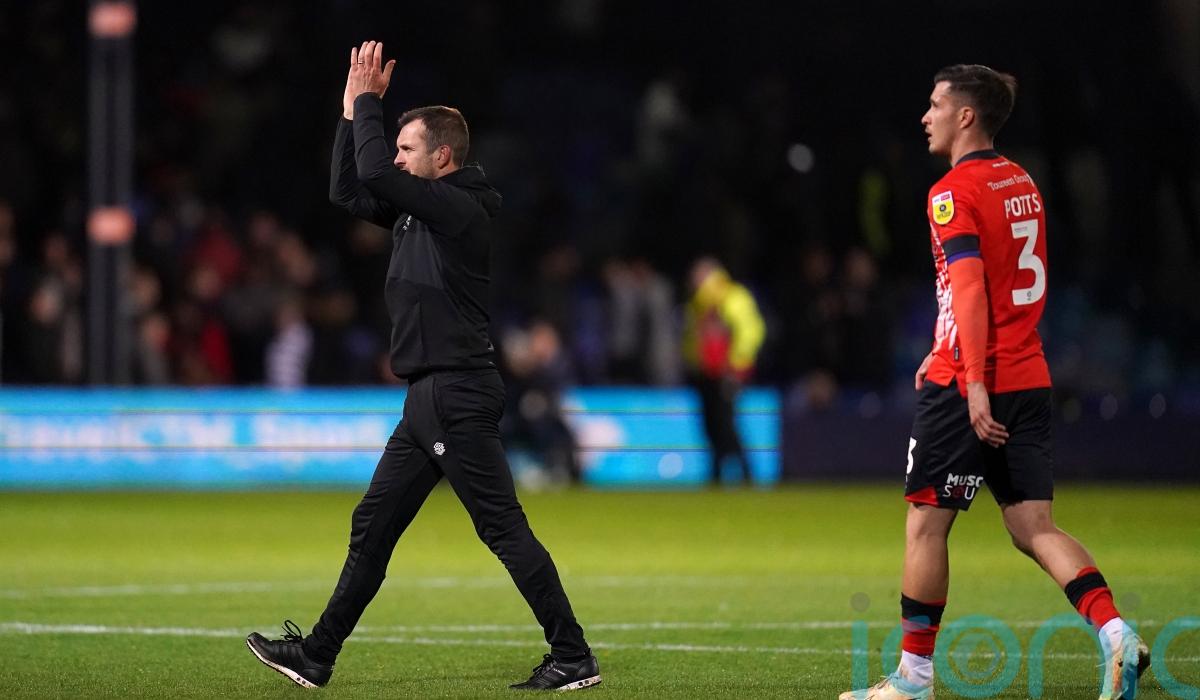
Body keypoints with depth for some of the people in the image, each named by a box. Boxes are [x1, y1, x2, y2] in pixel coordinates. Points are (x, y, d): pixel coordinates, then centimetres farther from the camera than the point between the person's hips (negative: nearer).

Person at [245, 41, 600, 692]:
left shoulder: (462, 210, -13)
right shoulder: (418, 211, 14)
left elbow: (376, 174, -22)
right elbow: (348, 192, 22)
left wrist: (368, 101, -9)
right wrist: (353, 110, 14)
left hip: (460, 398, -10)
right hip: (427, 401, 10)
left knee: (504, 529, -9)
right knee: (372, 528, 11)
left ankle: (574, 658, -7)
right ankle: (316, 656, 16)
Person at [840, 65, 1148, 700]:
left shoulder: (953, 193, -11)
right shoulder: (1022, 184, 15)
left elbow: (971, 289, -21)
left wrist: (975, 386, -26)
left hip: (970, 387, -8)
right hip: (1028, 379, 8)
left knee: (925, 523, 3)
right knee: (1034, 527, 5)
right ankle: (1115, 634, -14)